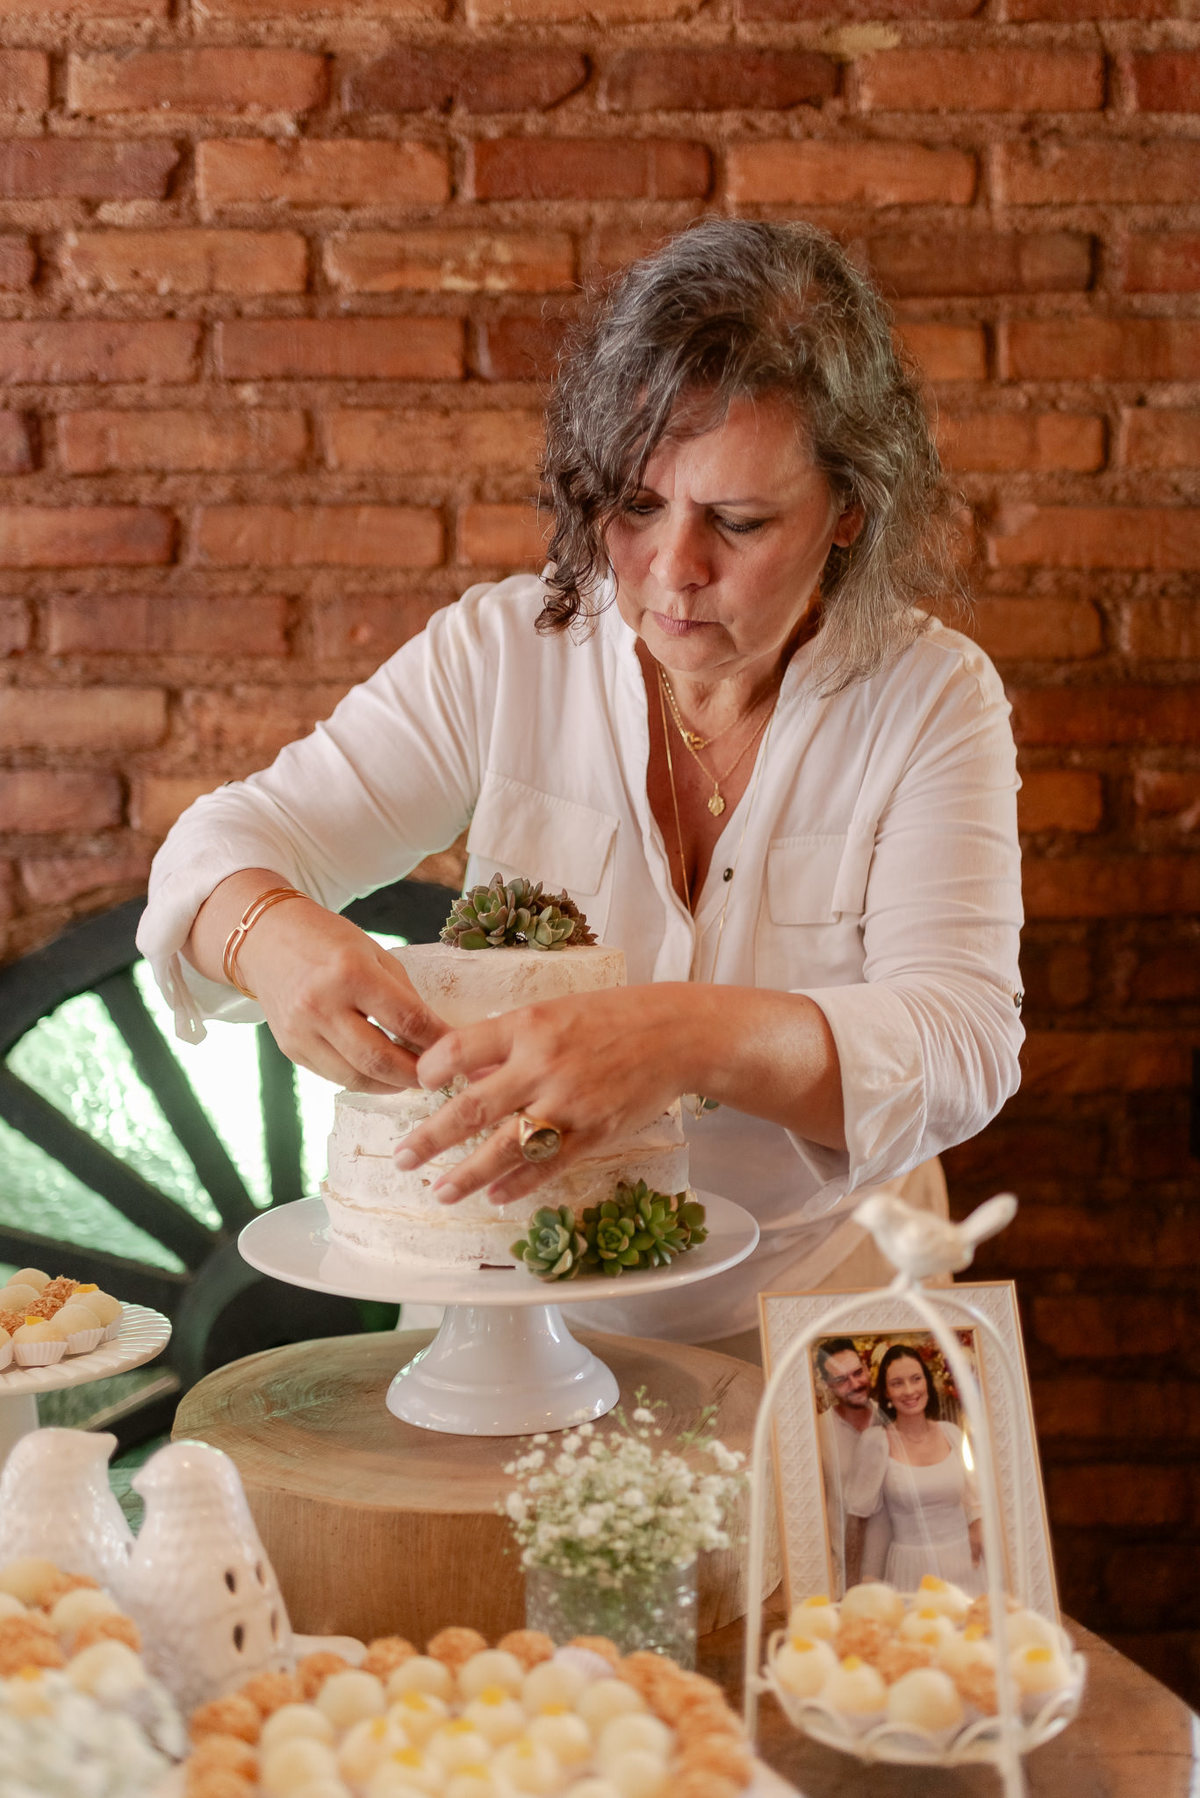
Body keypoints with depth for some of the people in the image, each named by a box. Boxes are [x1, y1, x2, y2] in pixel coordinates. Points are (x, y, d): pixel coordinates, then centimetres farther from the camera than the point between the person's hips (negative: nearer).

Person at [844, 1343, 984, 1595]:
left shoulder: (952, 1434, 4)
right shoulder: (876, 1442, -7)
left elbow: (973, 1502, 13)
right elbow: (857, 1516, -4)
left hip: (963, 1564, 3)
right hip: (911, 1570, -3)